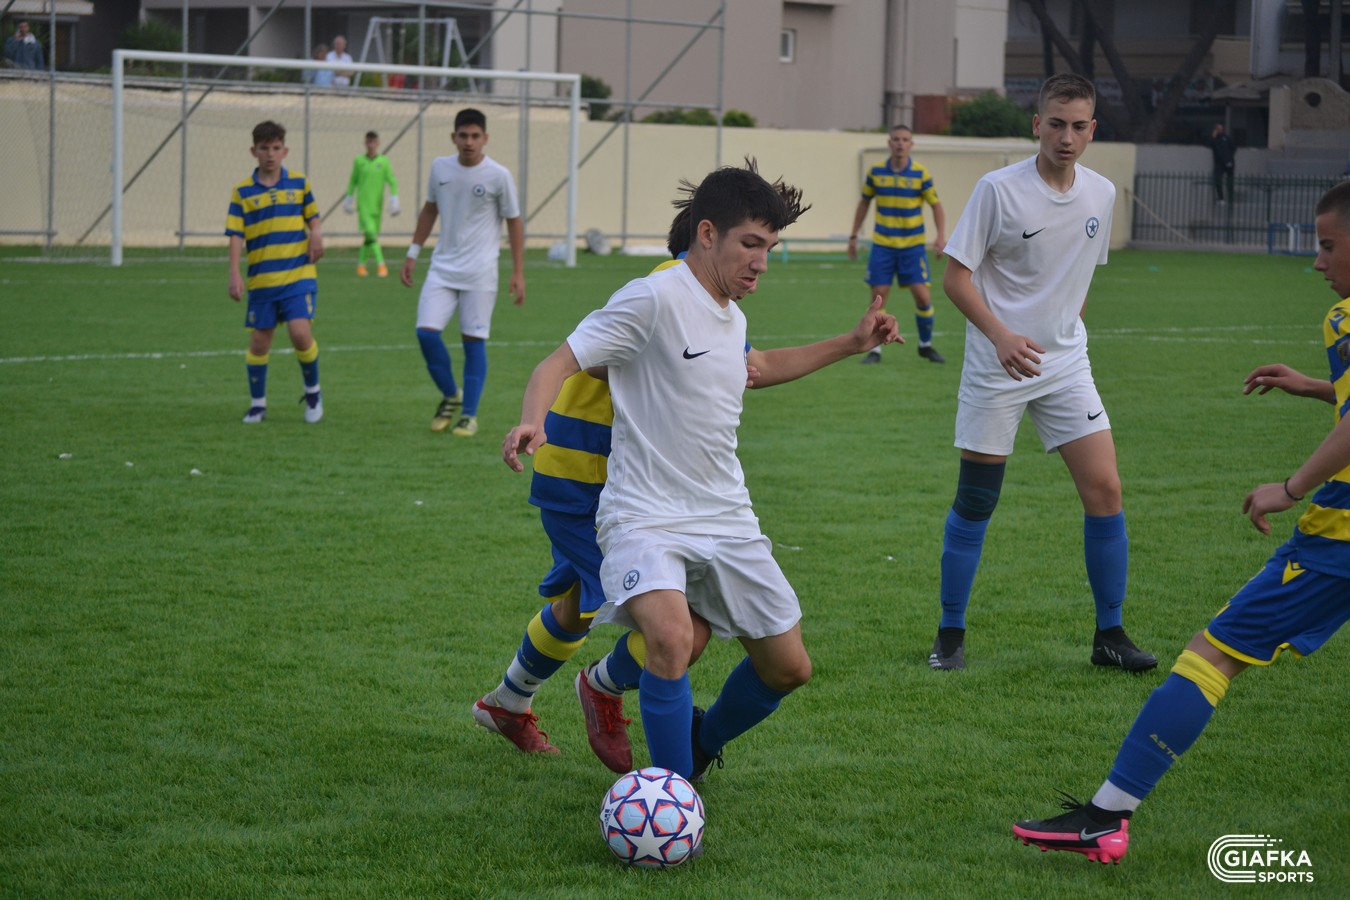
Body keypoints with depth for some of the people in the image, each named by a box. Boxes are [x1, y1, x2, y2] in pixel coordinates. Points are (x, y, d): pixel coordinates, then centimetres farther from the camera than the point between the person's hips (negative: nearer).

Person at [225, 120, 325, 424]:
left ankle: (313, 391, 9)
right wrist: (234, 274, -11)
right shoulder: (243, 192, 1)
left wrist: (316, 234, -7)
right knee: (259, 342, 4)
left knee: (300, 333, -15)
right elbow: (236, 236, -2)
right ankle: (257, 404, 21)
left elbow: (313, 217, 15)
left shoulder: (299, 183, 4)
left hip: (298, 276, -1)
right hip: (261, 281, 1)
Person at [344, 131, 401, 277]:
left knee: (370, 236, 8)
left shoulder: (384, 161, 1)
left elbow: (392, 181, 1)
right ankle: (380, 264, -16)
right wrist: (348, 199, 16)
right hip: (363, 204, -2)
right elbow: (353, 181, 12)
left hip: (377, 204, 2)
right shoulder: (359, 161, 2)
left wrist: (394, 200, -8)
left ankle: (361, 264, 24)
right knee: (370, 232, -15)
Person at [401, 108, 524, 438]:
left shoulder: (498, 176, -7)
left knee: (474, 341, -1)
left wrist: (518, 272, -4)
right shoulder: (440, 167, 3)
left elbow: (514, 222, 0)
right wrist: (413, 253, 16)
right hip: (442, 268, 3)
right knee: (426, 332, -8)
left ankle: (469, 415, 10)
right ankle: (450, 396, 15)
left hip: (480, 273, -3)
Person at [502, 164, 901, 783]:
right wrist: (531, 422, -37)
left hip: (727, 521, 8)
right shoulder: (654, 298, -14)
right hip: (644, 519, -8)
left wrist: (850, 344, 34)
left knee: (789, 668, 8)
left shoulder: (729, 314, 12)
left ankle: (699, 746, 37)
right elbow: (560, 362, -17)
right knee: (671, 637, -34)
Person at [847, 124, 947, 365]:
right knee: (877, 296, -4)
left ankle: (926, 345, 14)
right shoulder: (875, 172, -1)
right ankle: (875, 349, 9)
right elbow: (864, 202, 11)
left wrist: (941, 235, -15)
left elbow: (936, 205, -1)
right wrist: (853, 236, 10)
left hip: (912, 245, -1)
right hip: (882, 245, 1)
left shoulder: (920, 173, -6)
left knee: (922, 295, -7)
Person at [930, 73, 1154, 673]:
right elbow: (956, 277, -12)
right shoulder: (999, 190, -12)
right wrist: (1001, 335, -25)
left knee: (1105, 489, -5)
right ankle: (950, 635, 15)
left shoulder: (1101, 194, 4)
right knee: (975, 502, 1)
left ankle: (1109, 635, 6)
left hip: (1066, 364, 4)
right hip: (995, 368, -4)